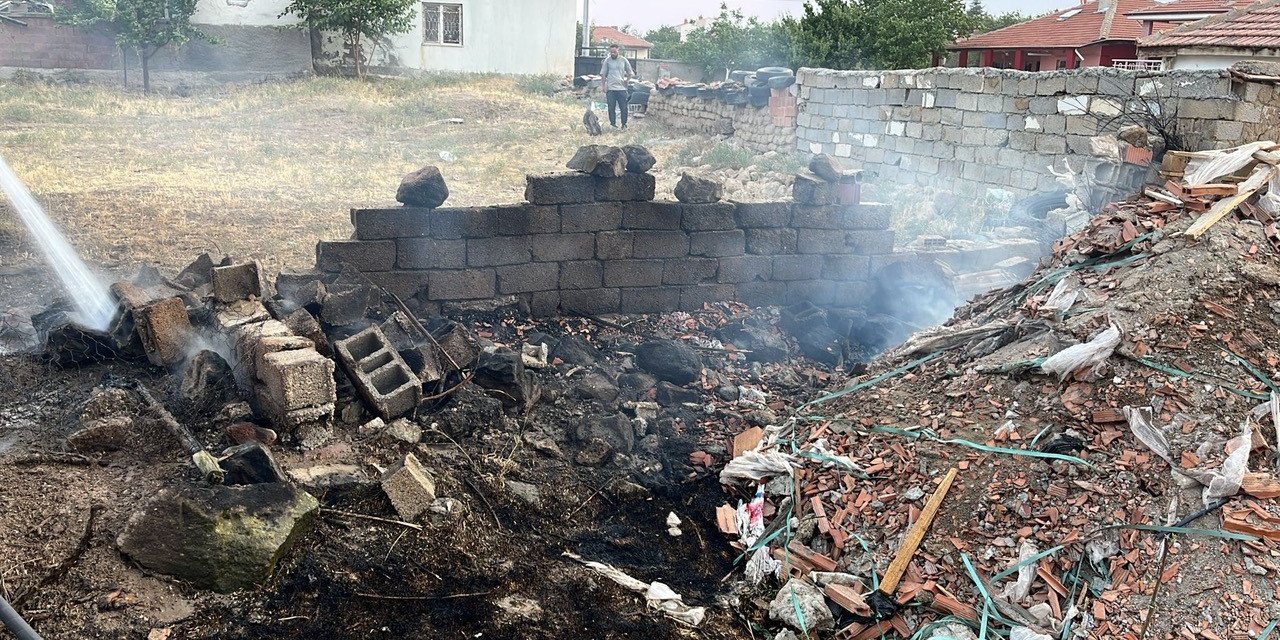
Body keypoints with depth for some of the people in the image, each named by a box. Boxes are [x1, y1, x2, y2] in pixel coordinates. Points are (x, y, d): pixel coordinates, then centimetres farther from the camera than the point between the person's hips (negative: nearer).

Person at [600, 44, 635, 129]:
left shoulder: (623, 60, 5)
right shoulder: (607, 60, 2)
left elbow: (631, 73, 13)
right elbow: (603, 74, 5)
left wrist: (626, 80, -2)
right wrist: (604, 86, -2)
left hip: (622, 88, 0)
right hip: (610, 88, 0)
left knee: (624, 107, -1)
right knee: (611, 107, 3)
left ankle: (624, 124, 10)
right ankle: (613, 123, 13)